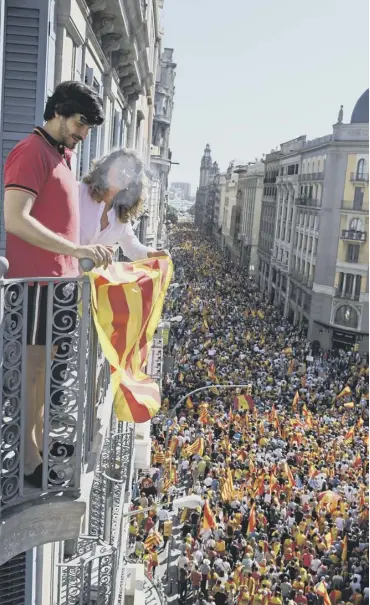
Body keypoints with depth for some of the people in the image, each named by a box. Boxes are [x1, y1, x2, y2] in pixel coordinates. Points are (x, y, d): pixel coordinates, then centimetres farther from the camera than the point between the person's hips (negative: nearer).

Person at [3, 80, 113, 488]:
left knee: (47, 362, 16)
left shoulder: (60, 155, 17)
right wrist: (76, 250, -28)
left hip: (59, 278, 9)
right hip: (37, 280, -9)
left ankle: (38, 437, 29)